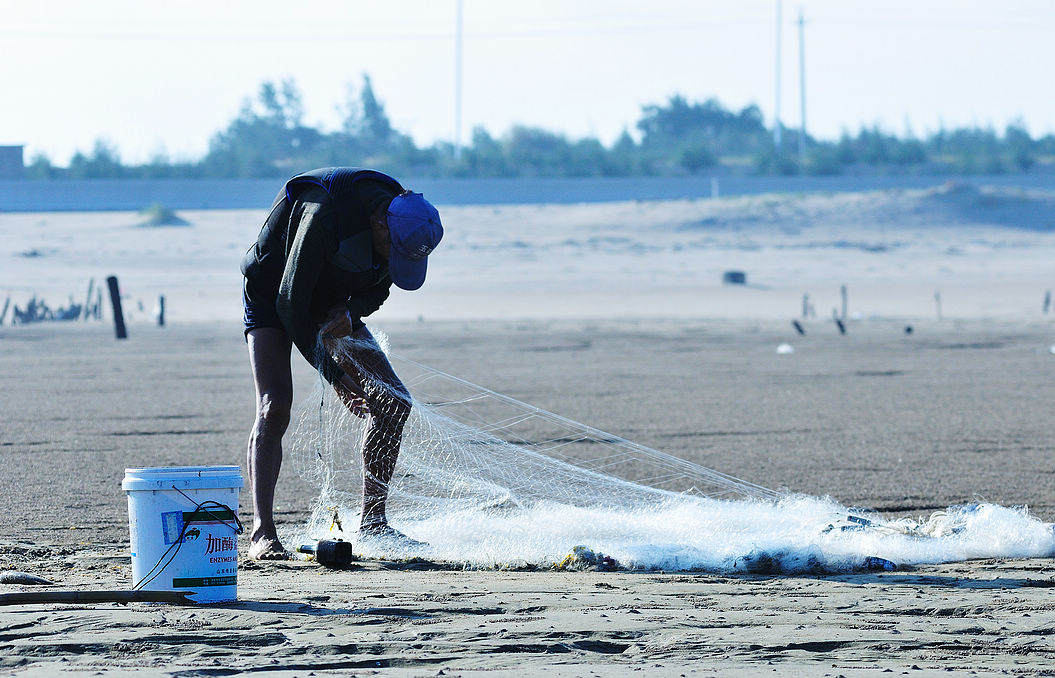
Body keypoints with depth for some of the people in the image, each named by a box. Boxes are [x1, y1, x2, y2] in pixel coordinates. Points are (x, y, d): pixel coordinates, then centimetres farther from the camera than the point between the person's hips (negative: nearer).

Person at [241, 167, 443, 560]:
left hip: (332, 306, 6)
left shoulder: (405, 225, -17)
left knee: (394, 403, -1)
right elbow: (290, 300, -30)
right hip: (271, 297, -6)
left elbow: (377, 291, -1)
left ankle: (373, 521, 9)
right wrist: (331, 371, -27)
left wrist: (351, 312, -24)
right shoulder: (324, 216, -38)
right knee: (274, 407, -24)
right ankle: (262, 532, -24)